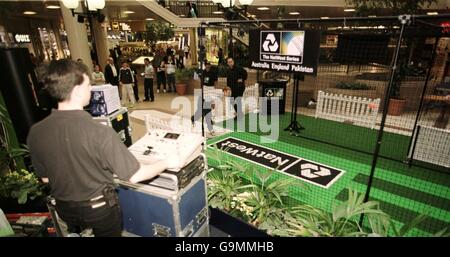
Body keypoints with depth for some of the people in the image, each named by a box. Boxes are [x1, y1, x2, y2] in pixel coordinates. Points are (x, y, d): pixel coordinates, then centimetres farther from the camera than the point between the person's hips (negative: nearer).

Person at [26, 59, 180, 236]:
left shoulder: (35, 133, -16)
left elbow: (45, 177, 0)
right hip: (99, 207, -3)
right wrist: (167, 163, -10)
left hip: (64, 208, 4)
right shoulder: (100, 132, -32)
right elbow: (135, 176, -25)